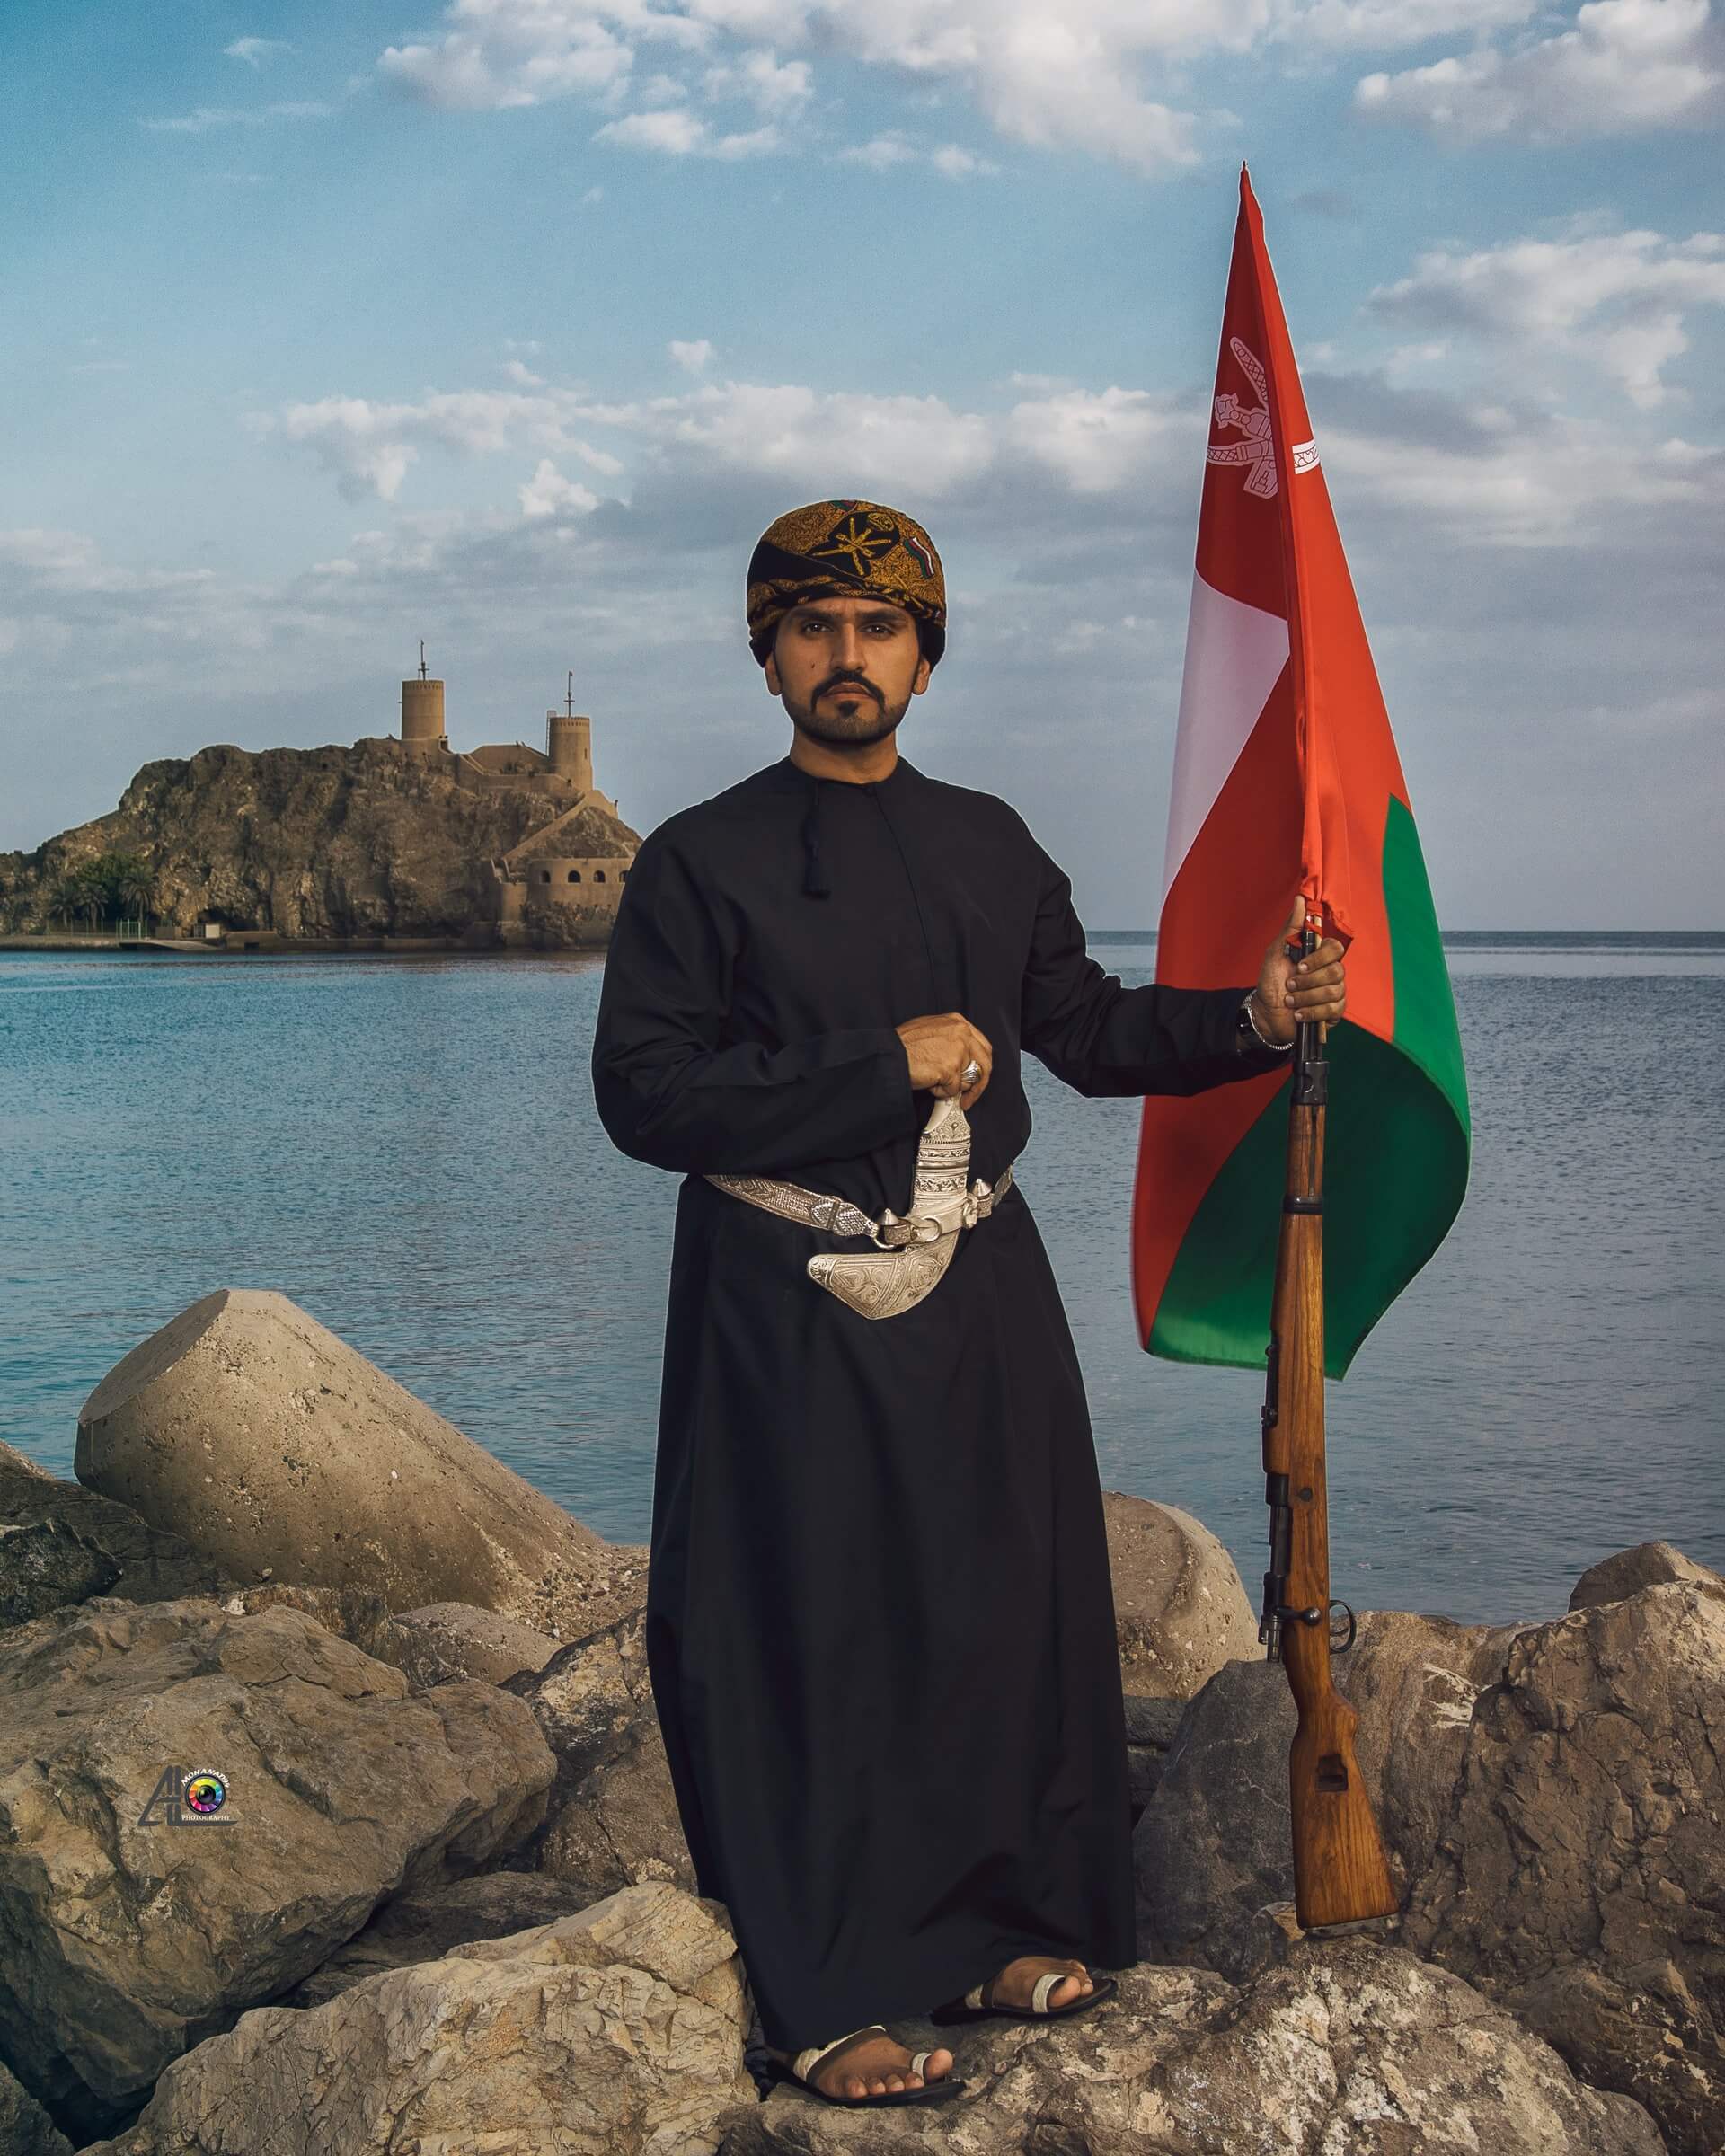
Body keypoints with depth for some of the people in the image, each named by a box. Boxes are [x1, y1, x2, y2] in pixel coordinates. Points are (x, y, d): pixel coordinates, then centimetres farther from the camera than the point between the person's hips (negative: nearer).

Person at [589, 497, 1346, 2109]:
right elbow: (643, 1093, -12)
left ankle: (991, 1930, 27)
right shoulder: (701, 862, -4)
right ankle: (821, 2002, 11)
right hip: (792, 1309, -5)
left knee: (1006, 1603, 10)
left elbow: (1083, 1026, 19)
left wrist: (1254, 1017, 4)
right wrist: (884, 1067, -16)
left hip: (977, 1292, 5)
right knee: (807, 1632, -1)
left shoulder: (987, 845, 12)